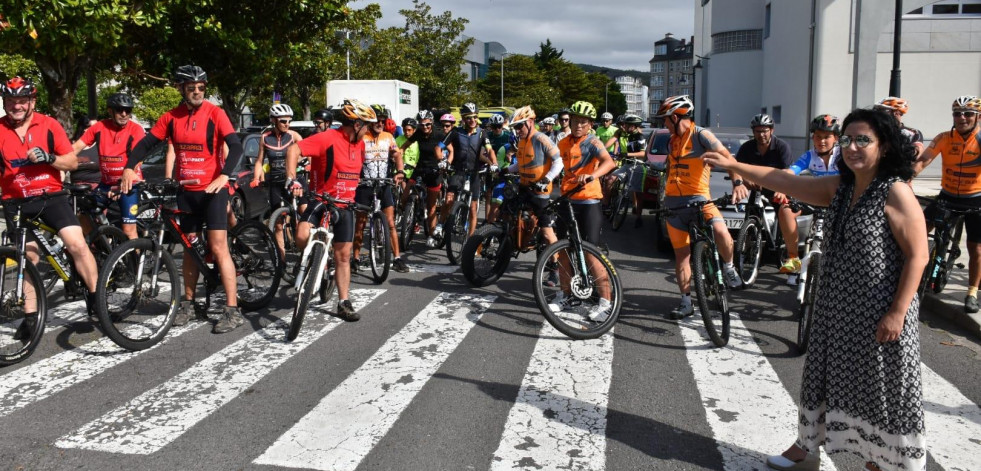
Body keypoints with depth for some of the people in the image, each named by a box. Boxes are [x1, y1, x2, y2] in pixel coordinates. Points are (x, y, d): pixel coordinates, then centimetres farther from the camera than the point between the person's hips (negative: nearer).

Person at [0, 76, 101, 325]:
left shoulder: (49, 125, -3)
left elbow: (73, 162, -3)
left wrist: (48, 157, -19)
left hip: (50, 197, -1)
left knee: (77, 244, -18)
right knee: (28, 258, 7)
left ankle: (95, 299, -3)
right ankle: (30, 316, 19)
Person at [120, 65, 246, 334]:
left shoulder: (214, 113, -8)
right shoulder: (172, 117, 4)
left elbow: (235, 146, -18)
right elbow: (146, 143, 6)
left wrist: (224, 175, -32)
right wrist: (129, 168, -10)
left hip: (213, 189, -5)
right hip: (186, 191, 5)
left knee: (218, 247, -10)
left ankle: (233, 311, -7)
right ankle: (189, 304, 26)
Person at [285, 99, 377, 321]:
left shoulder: (359, 144, 4)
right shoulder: (327, 138, -18)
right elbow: (294, 149, -27)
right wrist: (291, 178, -38)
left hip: (345, 205, 5)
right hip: (320, 200, -5)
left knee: (343, 255, 5)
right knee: (303, 238, -28)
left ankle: (344, 303, 14)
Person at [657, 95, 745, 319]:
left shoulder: (701, 135, -7)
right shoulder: (672, 141, 15)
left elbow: (725, 156, -19)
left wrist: (737, 182, -35)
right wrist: (665, 197, 28)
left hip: (698, 198, -6)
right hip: (674, 202, 6)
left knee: (721, 232, -31)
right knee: (681, 254, 6)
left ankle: (729, 268, -3)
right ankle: (686, 302, 13)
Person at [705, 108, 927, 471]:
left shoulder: (895, 193, -15)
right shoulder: (839, 187, 5)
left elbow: (917, 256, -16)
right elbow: (785, 181, 7)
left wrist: (897, 312, -20)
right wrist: (734, 166, 2)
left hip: (879, 314, -7)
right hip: (835, 306, 7)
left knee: (879, 390, 5)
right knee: (824, 378, 17)